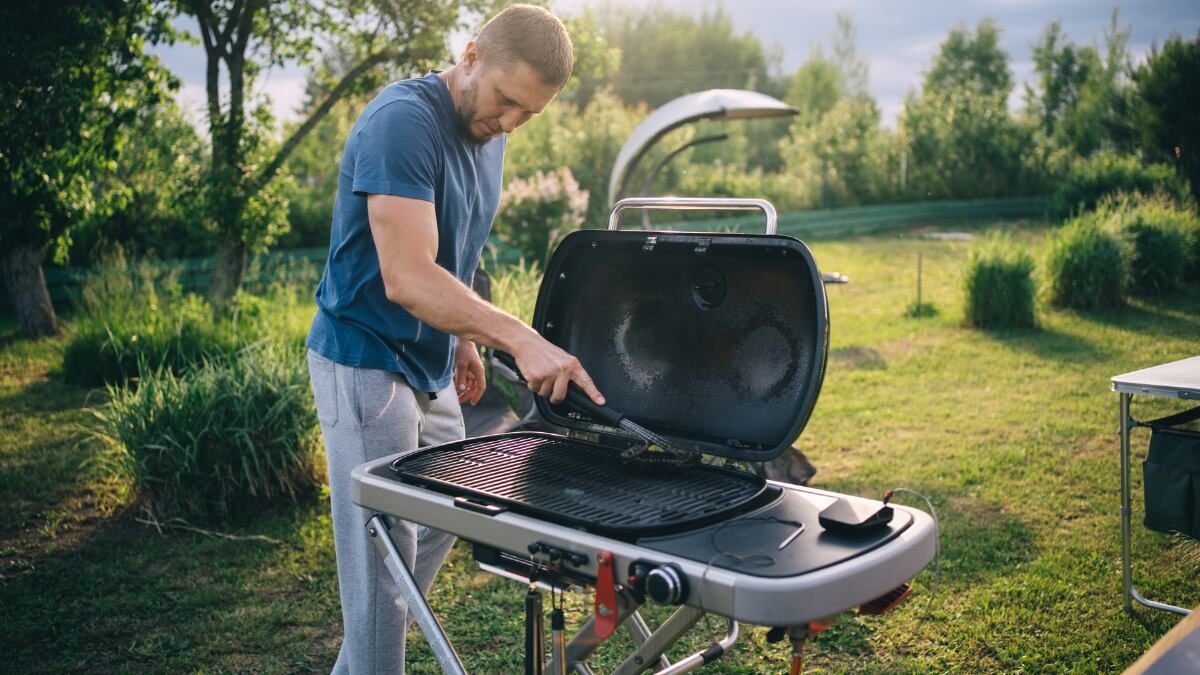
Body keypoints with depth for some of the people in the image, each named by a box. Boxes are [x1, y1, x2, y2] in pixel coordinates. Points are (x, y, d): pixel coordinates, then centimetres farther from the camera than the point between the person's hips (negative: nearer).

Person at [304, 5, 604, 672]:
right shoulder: (403, 120, -22)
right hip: (367, 362, -9)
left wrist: (462, 337, 13)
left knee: (441, 525, 17)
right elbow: (406, 277, -31)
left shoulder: (488, 132, 7)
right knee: (383, 556, -3)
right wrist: (520, 339, -37)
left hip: (429, 366, 9)